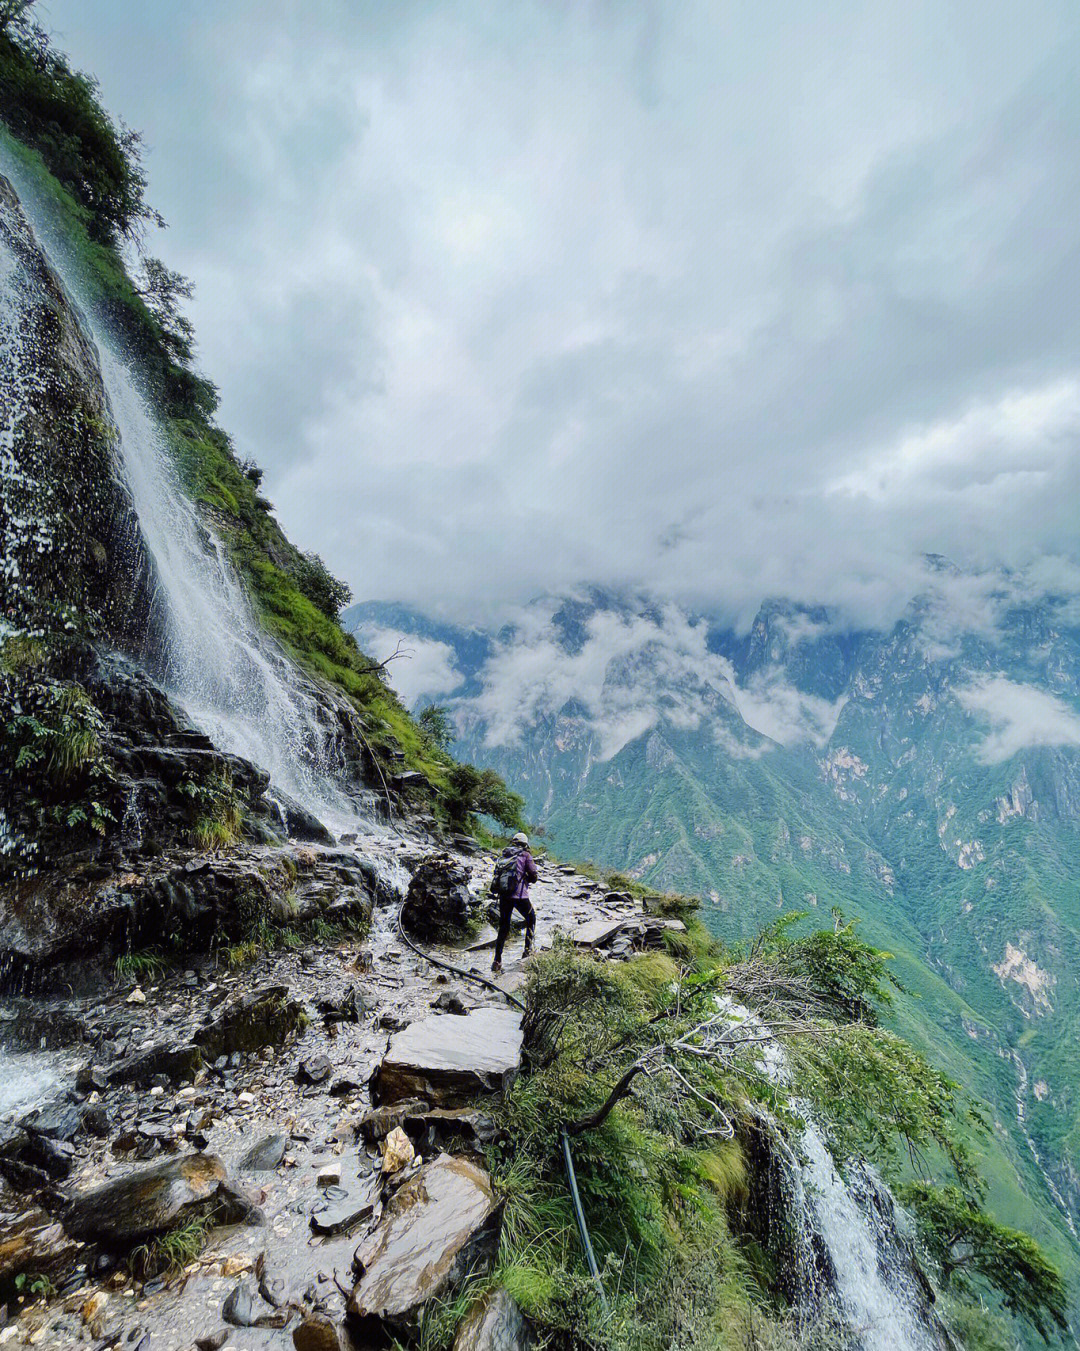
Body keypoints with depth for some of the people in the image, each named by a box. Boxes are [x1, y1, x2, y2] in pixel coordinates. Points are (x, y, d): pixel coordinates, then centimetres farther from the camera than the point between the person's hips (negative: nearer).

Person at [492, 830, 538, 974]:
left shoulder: (505, 855, 13)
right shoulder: (526, 855, 1)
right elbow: (534, 876, -1)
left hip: (503, 895, 4)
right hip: (520, 895, -4)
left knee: (503, 928, 13)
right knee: (531, 919, 21)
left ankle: (497, 961, 11)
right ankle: (528, 951, 18)